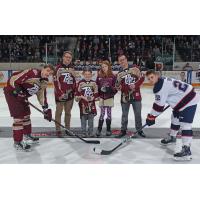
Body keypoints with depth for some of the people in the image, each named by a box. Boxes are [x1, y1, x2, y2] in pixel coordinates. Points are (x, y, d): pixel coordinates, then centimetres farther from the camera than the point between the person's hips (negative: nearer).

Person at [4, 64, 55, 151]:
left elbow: (42, 95, 8)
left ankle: (27, 136, 37)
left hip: (22, 96, 9)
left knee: (26, 115, 18)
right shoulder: (32, 72, -25)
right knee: (19, 117, -10)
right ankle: (17, 142, 1)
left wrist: (46, 109, 3)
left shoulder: (44, 82, 1)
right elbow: (13, 79, -26)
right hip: (12, 93, -9)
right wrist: (18, 90, -26)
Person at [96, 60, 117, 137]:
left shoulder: (113, 76, -1)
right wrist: (100, 88, -14)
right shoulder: (99, 76, 4)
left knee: (109, 113, 7)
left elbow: (115, 87, -1)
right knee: (102, 113, 3)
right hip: (101, 97, 1)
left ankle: (108, 129, 17)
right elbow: (96, 86, 5)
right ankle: (99, 129, 11)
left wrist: (110, 88, -19)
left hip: (109, 97, -1)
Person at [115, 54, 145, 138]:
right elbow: (117, 86, 2)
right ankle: (123, 130, 22)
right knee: (124, 114, 10)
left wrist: (135, 85, -16)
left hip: (136, 95, -1)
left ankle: (139, 130, 19)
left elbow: (141, 78, -3)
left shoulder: (134, 69, 1)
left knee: (138, 114, 6)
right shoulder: (119, 74, 6)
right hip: (125, 96, 2)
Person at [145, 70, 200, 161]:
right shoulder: (163, 81, 9)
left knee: (185, 124, -16)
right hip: (183, 99, 11)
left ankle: (186, 150, -18)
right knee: (175, 119, 24)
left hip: (189, 101, -11)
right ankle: (172, 137, 44)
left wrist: (151, 117, -13)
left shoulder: (160, 86, -23)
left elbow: (159, 104, -21)